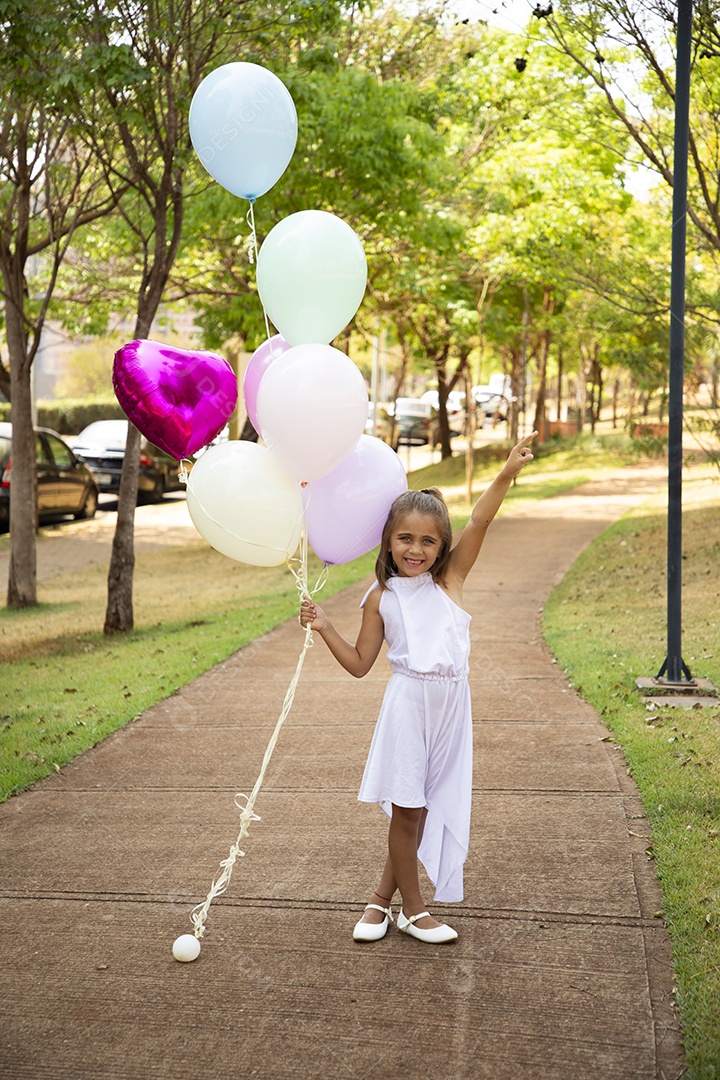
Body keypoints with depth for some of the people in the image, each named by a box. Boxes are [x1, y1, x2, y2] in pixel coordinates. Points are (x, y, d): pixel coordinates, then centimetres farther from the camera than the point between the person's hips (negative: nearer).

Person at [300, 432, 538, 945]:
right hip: (408, 703, -2)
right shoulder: (381, 598, 2)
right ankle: (412, 908, 19)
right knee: (406, 810, 2)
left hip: (451, 704, 2)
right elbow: (360, 663, 7)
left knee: (423, 809, 11)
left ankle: (383, 897, 26)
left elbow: (479, 522, -11)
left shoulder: (450, 578, 2)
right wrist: (326, 629, -5)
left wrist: (508, 472, -22)